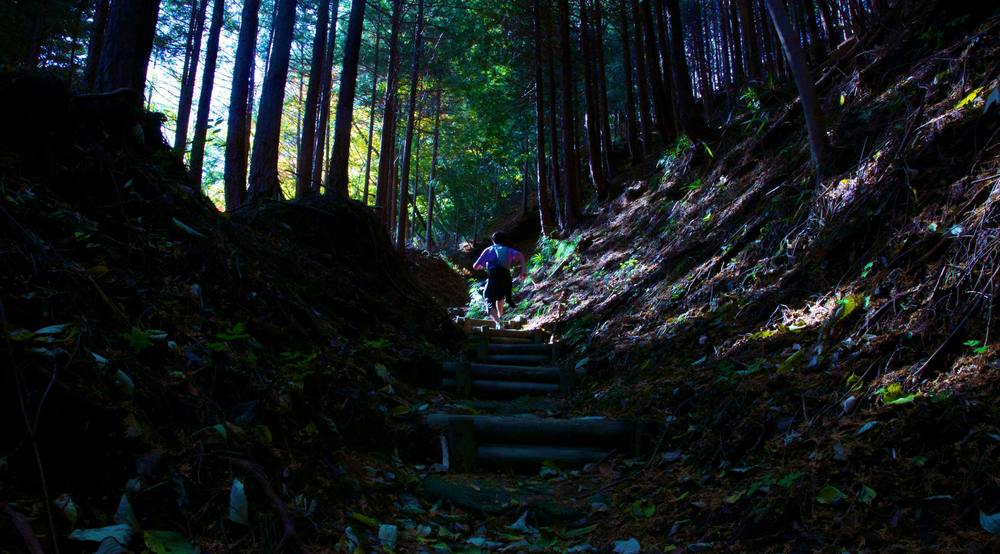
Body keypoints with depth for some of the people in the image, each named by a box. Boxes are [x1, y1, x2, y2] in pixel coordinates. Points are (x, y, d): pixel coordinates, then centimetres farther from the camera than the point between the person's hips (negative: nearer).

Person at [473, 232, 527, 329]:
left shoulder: (489, 250, 21)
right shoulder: (508, 250, 23)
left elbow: (475, 266, 19)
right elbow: (520, 255, 3)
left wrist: (483, 266, 41)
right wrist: (524, 270, 1)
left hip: (493, 278, -2)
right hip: (506, 278, 2)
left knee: (490, 304, -1)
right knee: (500, 297, 33)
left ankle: (498, 322, -25)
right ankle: (500, 317, 28)